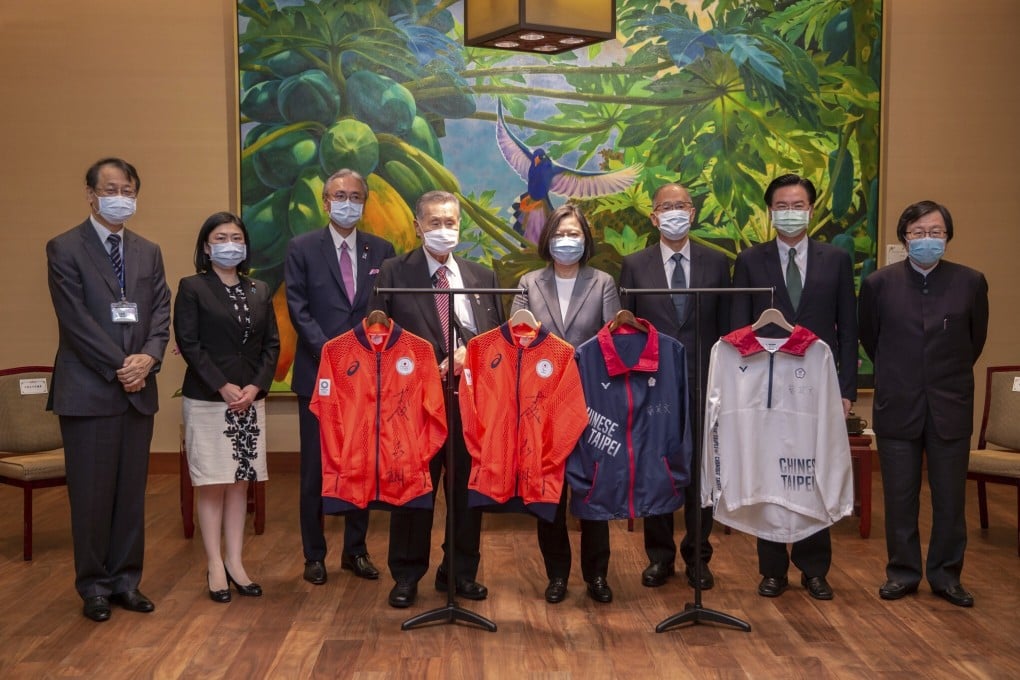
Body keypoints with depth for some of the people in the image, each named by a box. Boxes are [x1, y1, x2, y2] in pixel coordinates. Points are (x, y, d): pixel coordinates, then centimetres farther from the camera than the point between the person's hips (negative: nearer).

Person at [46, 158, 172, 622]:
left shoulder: (148, 253, 14)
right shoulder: (64, 249, -3)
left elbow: (161, 314, 7)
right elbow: (76, 320, -11)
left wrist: (148, 357, -10)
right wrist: (119, 366, -15)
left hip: (138, 390, 5)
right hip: (88, 391, -5)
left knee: (132, 491, 10)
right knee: (91, 493, 3)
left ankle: (126, 580, 20)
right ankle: (93, 584, 16)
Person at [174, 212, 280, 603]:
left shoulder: (260, 292, 12)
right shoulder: (192, 288, -1)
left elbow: (272, 344, 8)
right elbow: (188, 343, -9)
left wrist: (256, 386, -7)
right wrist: (224, 387, -14)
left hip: (250, 400, 4)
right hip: (207, 401, -4)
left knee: (240, 482, 7)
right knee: (212, 484, 0)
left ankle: (235, 562, 14)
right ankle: (215, 567, 8)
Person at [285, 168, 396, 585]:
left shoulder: (381, 250, 8)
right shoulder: (302, 249, 2)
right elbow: (298, 309, -5)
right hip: (318, 374, -2)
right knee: (315, 468, 5)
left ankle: (356, 551, 20)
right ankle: (314, 554, 16)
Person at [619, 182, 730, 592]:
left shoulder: (716, 264, 6)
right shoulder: (635, 265, 3)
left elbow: (726, 327, 6)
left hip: (703, 385, 1)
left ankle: (697, 558, 21)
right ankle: (659, 556, 22)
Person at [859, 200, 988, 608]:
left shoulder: (971, 283, -2)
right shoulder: (879, 284, -3)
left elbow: (976, 340, 11)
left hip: (951, 408, 0)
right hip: (897, 407, 0)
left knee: (950, 498, 7)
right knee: (899, 497, 8)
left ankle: (946, 575, 22)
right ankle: (902, 572, 21)